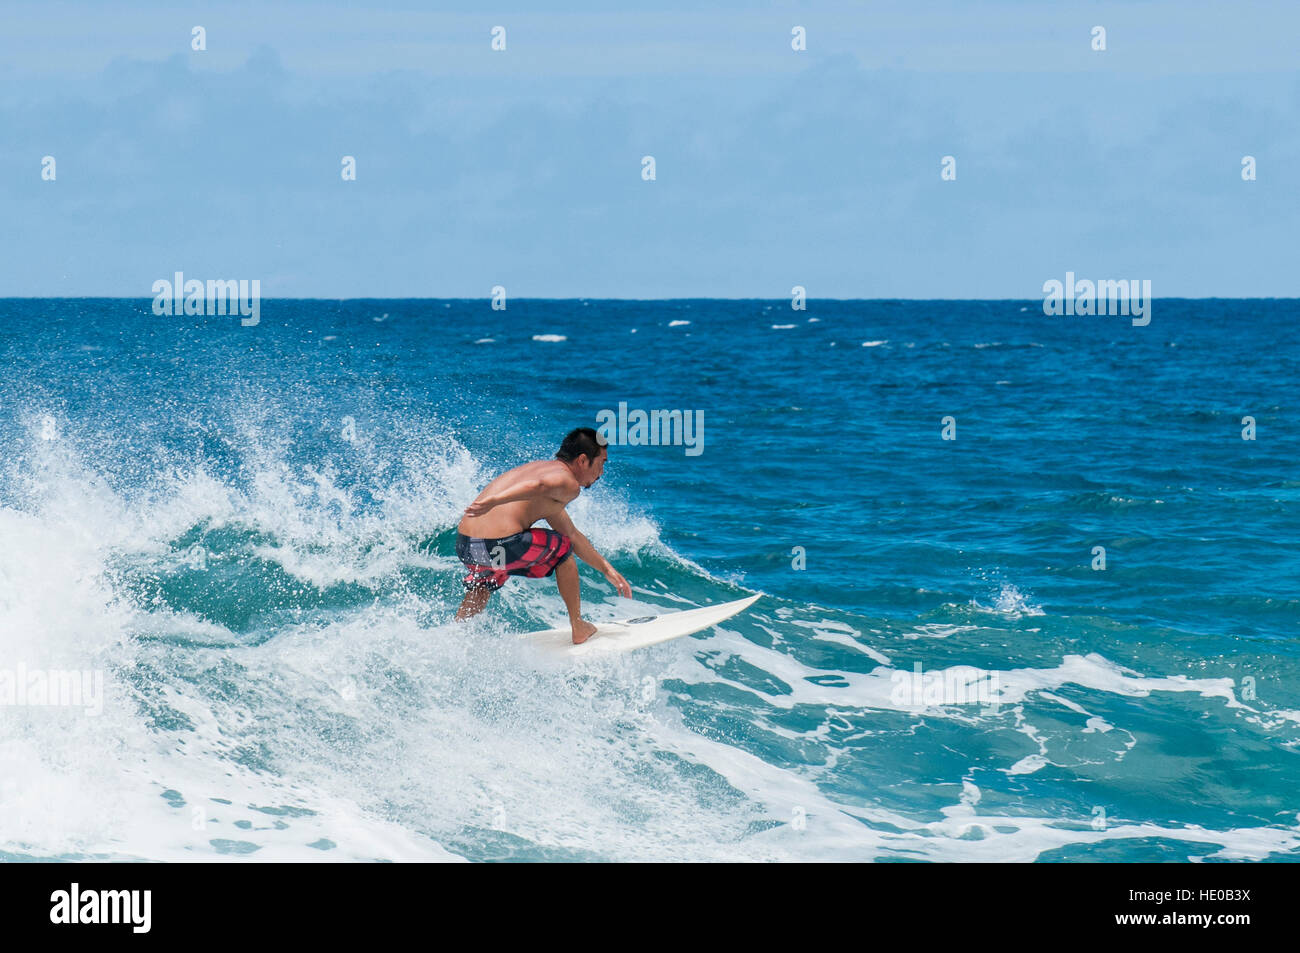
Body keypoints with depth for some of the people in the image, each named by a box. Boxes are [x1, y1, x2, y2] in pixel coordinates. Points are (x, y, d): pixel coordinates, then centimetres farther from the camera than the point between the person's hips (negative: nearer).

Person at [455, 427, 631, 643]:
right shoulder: (568, 483, 1)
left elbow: (572, 534, 40)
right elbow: (538, 486, -23)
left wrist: (607, 570, 43)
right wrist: (493, 501, -38)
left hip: (464, 544, 8)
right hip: (502, 546, -8)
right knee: (562, 549, 19)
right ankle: (578, 629, 27)